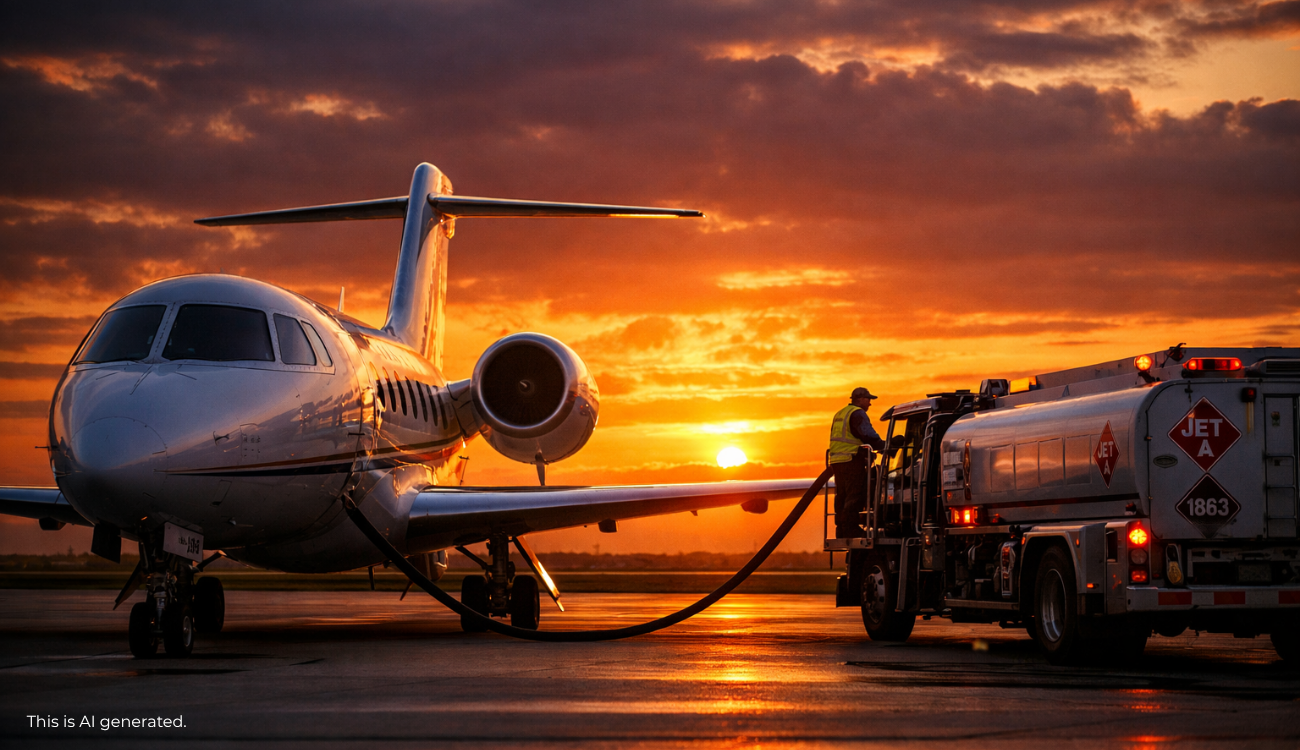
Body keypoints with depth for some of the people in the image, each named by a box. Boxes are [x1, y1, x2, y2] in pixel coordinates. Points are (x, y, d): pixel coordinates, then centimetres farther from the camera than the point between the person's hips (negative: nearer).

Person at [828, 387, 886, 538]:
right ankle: (851, 529, -13)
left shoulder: (840, 414, 22)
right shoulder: (857, 414, -8)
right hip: (852, 461, -9)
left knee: (842, 496, 10)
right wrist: (885, 446, -14)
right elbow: (868, 435, -20)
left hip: (837, 462, 9)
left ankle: (842, 531, 10)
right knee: (855, 496, -8)